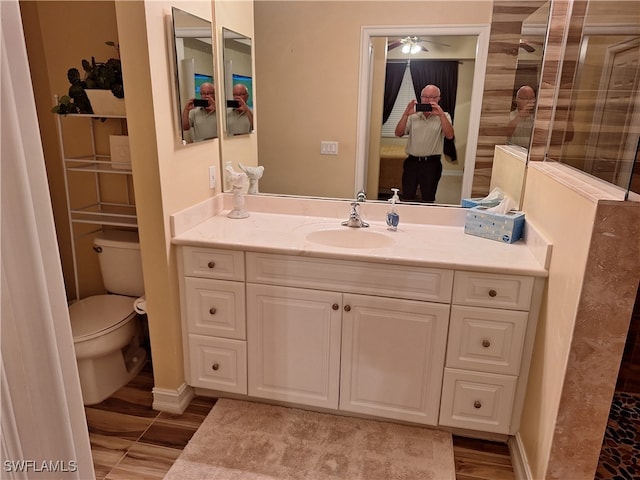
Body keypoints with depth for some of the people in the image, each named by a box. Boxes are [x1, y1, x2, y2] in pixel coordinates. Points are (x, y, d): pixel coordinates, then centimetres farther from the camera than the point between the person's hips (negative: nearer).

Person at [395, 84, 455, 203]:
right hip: (412, 161, 2)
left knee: (428, 199, 8)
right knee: (407, 198, 9)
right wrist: (406, 115, -13)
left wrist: (441, 115, -20)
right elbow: (398, 133, -1)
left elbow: (450, 135, -13)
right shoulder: (413, 115, 7)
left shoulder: (444, 116, 3)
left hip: (432, 163, -1)